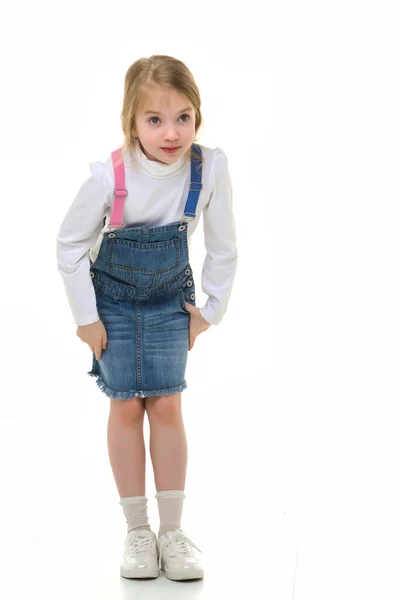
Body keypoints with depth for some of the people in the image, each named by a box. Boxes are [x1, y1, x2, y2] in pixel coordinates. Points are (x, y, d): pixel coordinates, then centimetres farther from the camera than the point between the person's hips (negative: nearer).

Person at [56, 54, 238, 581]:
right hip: (114, 300, -1)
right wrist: (86, 316, -8)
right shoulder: (110, 176, -26)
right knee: (126, 407, 2)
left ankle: (172, 529, 11)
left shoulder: (210, 168, -22)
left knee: (166, 406, -1)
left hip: (170, 299, 1)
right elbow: (71, 243, -11)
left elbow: (223, 249, -7)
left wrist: (209, 311, -2)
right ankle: (137, 531, 14)